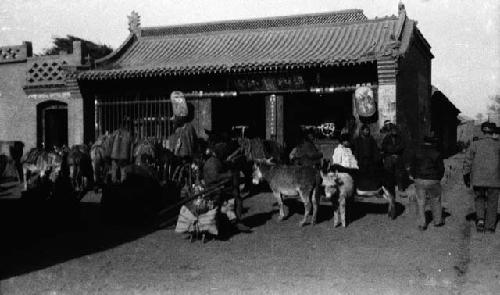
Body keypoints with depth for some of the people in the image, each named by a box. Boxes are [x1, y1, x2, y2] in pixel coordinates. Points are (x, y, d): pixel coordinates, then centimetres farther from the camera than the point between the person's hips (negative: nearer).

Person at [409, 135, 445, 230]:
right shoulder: (436, 154, -5)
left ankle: (421, 224, 4)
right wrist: (438, 179, 13)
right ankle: (437, 221, 24)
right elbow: (441, 168, -1)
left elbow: (412, 166, 4)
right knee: (435, 201, 14)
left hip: (419, 180, 2)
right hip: (433, 181, -2)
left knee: (421, 202, 6)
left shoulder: (417, 153, 1)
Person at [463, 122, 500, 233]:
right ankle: (490, 227, 12)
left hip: (478, 179, 1)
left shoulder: (475, 144, -1)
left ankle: (480, 219, 0)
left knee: (479, 199, 20)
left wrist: (466, 176, 8)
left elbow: (467, 161, 0)